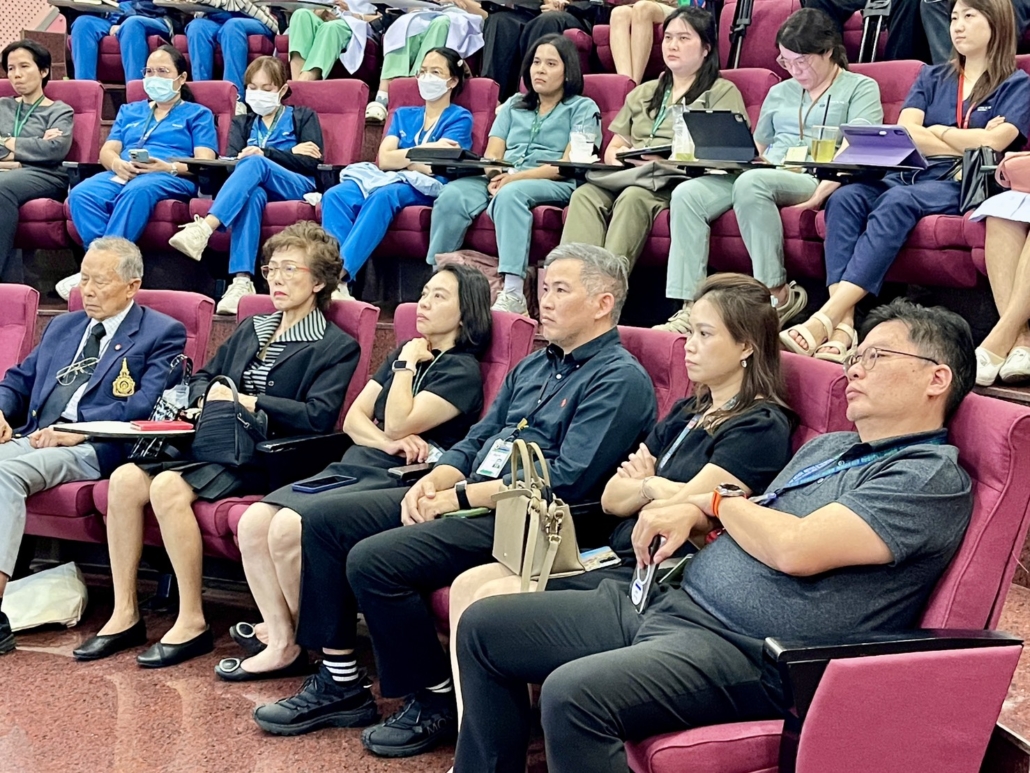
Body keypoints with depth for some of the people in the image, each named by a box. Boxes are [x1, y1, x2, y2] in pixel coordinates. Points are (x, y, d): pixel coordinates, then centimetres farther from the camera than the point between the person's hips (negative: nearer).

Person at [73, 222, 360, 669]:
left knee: (168, 487, -29)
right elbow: (202, 378, 27)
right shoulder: (251, 330, 23)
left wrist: (245, 402, -12)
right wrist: (210, 397, 2)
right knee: (126, 478, -17)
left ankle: (192, 624, -21)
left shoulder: (336, 347, 0)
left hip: (265, 459, -7)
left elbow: (317, 417, -13)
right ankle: (125, 616, -10)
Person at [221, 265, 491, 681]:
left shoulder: (462, 372, -3)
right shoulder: (406, 354, 21)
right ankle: (280, 641, -9)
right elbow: (353, 419, 14)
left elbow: (398, 424, -15)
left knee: (289, 529, -25)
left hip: (393, 484, -8)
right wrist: (388, 442, -5)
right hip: (351, 467, 8)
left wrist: (407, 364, -3)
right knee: (253, 522, -10)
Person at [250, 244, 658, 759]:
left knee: (374, 560, -25)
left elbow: (566, 481, -20)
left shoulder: (621, 380, -10)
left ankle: (436, 704, -6)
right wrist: (432, 482, -2)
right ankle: (340, 684, 7)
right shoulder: (535, 366, 19)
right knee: (323, 523, 1)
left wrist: (459, 497, -15)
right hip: (469, 495, 10)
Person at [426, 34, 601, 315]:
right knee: (452, 195, -25)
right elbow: (491, 155, 15)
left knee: (510, 194, -38)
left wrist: (515, 178, -16)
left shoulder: (583, 108, 9)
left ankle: (513, 294, -46)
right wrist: (492, 176, -11)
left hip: (555, 185, -5)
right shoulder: (514, 105, 25)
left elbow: (568, 165, -5)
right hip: (502, 179, 5)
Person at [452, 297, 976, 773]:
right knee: (483, 627, 7)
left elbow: (794, 549, -20)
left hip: (749, 653, -9)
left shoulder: (933, 478, -8)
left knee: (573, 693, -34)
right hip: (673, 602, 10)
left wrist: (721, 501, -1)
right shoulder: (827, 447, 21)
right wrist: (692, 512, 2)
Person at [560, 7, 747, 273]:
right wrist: (622, 157, 0)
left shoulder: (722, 92, 13)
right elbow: (612, 150, 25)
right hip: (628, 177, 5)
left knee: (634, 197, -36)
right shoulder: (642, 94, 29)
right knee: (585, 194, -27)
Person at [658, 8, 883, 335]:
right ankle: (691, 306, -29)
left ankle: (776, 294, -30)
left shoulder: (860, 88, 9)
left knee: (751, 183, -38)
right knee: (687, 194, -20)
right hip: (763, 176, 6)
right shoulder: (779, 92, 27)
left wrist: (827, 188, -22)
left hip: (814, 180, -6)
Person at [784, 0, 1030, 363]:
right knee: (845, 198, -27)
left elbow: (992, 143, -7)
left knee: (898, 202, -36)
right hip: (910, 175, 5)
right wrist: (970, 143, 0)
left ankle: (823, 319, -47)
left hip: (964, 187, -5)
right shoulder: (932, 77, 24)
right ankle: (843, 324, -41)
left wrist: (935, 132, 6)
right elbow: (904, 134, 7)